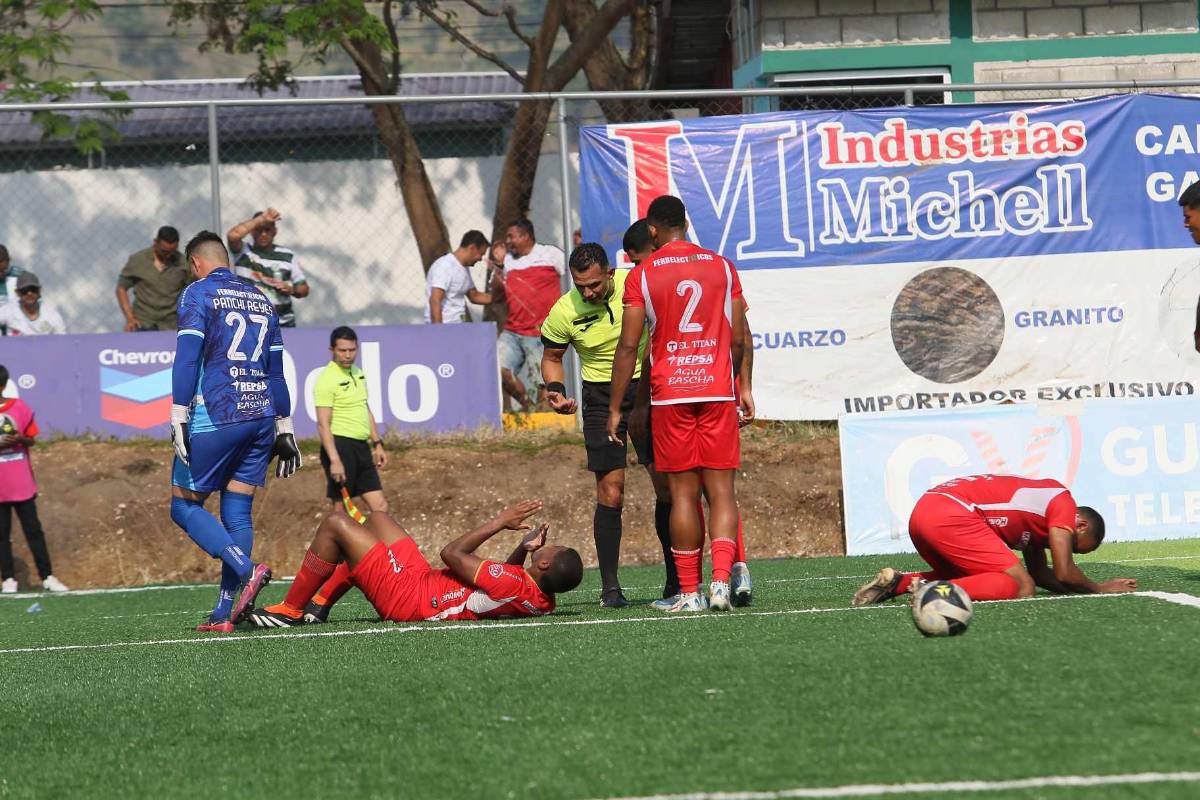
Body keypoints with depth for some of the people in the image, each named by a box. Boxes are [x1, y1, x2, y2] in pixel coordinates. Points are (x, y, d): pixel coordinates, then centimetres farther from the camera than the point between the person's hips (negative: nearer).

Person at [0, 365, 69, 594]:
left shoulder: (19, 407, 2)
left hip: (21, 483, 1)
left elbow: (31, 439, 8)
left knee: (33, 530, 4)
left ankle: (47, 577, 5)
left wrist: (20, 439, -13)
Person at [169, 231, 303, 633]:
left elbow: (187, 358, -12)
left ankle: (247, 570, -18)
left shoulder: (198, 293, -2)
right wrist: (283, 430, 22)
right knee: (237, 513, 8)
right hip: (261, 417, 6)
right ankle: (226, 613, 3)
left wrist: (179, 419, -14)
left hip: (216, 415, -6)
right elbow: (276, 370, 19)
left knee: (185, 507, 2)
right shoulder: (261, 300, 18)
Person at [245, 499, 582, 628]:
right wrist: (525, 548, -3)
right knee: (376, 518, 25)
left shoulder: (512, 585, -35)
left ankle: (289, 610, 9)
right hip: (425, 582, 9)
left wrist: (499, 523, -16)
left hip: (406, 596, -9)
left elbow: (452, 554, -23)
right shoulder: (544, 600, -9)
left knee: (334, 524, -7)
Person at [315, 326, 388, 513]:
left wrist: (377, 444, 21)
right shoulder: (327, 379, -13)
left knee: (380, 506, 6)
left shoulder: (358, 373, 14)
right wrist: (334, 460, -25)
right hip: (340, 446, -8)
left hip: (361, 448, 8)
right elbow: (323, 424, -18)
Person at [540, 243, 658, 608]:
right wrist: (556, 390, -11)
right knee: (610, 492, -7)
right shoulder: (564, 312, -11)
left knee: (667, 484, -2)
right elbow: (552, 357, 6)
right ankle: (610, 587, 1)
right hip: (601, 397, -1)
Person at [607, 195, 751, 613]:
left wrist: (615, 408, 2)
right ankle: (721, 582, -14)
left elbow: (628, 346, -4)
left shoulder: (641, 276, -1)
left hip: (670, 396, -1)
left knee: (683, 493, 3)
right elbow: (738, 339, 8)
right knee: (721, 490, 1)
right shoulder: (723, 268, 6)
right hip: (718, 391, 1)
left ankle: (689, 591, 4)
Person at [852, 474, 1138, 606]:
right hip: (951, 514, -10)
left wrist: (1079, 589, 21)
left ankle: (898, 582, 11)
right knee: (1021, 587, -14)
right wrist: (1100, 589, 14)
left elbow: (1039, 571, 32)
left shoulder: (1041, 502, 31)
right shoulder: (1063, 502, 4)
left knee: (969, 577, 32)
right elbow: (1064, 573, -2)